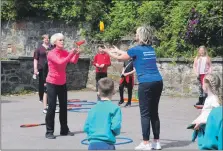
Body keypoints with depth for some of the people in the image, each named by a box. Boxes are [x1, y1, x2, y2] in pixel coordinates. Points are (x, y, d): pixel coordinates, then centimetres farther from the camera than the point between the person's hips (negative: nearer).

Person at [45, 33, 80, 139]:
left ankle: (64, 130, 20)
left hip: (62, 83, 6)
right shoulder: (51, 54, -14)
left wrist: (77, 53, -28)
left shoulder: (65, 52, 2)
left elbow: (74, 61, -11)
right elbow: (60, 62, -29)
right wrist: (71, 54, -34)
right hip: (52, 83, -6)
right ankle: (49, 132, 0)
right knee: (51, 107, -7)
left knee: (64, 107, 10)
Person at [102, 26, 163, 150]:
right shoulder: (151, 49, 16)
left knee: (145, 114, -1)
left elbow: (120, 58, 11)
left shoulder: (137, 49, -4)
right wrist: (118, 50, 41)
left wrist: (108, 52, 28)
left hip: (146, 84, -7)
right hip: (158, 82, 7)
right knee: (154, 113, 12)